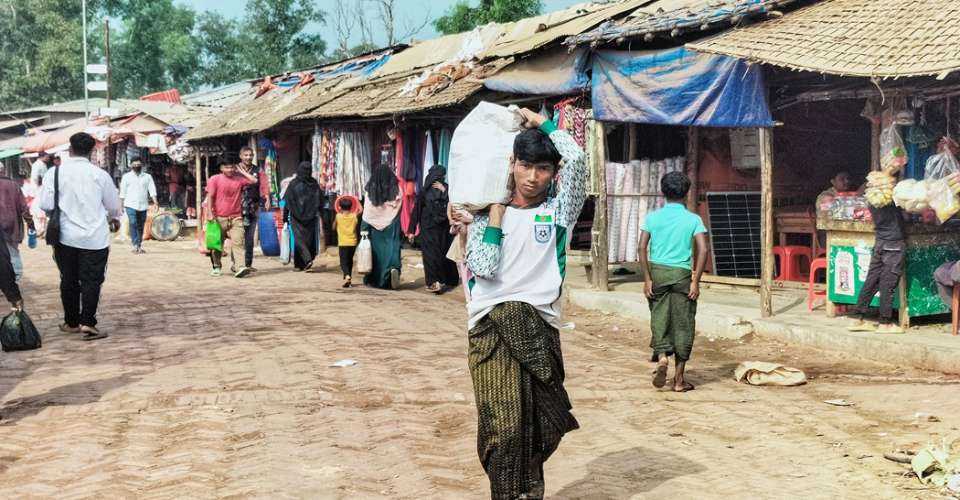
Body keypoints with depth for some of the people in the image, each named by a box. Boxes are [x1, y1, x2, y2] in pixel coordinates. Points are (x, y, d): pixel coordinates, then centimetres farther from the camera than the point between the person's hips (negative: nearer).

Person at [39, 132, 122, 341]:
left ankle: (71, 322, 23)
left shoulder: (55, 172, -4)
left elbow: (45, 204, -5)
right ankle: (87, 323, -6)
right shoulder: (100, 174, -4)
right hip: (95, 238, -2)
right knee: (91, 281, 3)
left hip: (66, 236, 2)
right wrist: (114, 219, 30)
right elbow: (113, 204, 7)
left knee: (69, 280, 14)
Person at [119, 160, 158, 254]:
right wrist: (121, 205, 4)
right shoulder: (126, 177, 8)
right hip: (130, 205, -2)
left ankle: (140, 246, 15)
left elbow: (152, 190, 0)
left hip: (143, 206, 2)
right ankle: (135, 246, -20)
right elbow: (122, 192, 8)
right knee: (133, 224, -16)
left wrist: (155, 202, -14)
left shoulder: (147, 177, 11)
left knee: (141, 227, 6)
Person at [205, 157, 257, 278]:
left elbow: (253, 181, -1)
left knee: (238, 242, -14)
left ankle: (236, 267, -21)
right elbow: (210, 197, -2)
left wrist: (241, 171, 5)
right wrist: (210, 213, -12)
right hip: (219, 218, -1)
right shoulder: (214, 179, 3)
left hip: (236, 218, 1)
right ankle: (217, 267, 22)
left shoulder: (239, 178, 9)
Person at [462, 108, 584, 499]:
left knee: (534, 426, -1)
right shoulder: (487, 213, 13)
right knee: (502, 424, -8)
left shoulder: (559, 211, 10)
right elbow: (483, 268, -2)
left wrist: (539, 122, 8)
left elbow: (576, 159, -5)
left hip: (538, 324, 0)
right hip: (491, 326, 0)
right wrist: (495, 213, 3)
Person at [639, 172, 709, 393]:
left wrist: (647, 279, -2)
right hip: (682, 274, -1)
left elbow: (642, 248, -4)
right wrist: (696, 282, -6)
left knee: (659, 319, 11)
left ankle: (662, 357, -15)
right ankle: (679, 379, 9)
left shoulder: (653, 217, 3)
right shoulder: (693, 219, 0)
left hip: (657, 271, 1)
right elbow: (702, 250, -9)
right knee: (683, 325, 6)